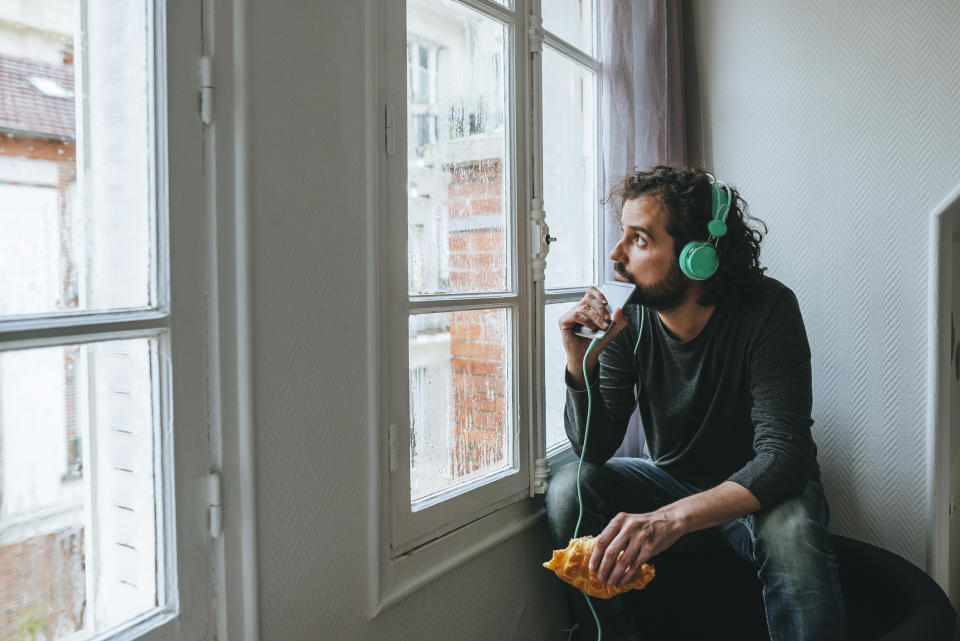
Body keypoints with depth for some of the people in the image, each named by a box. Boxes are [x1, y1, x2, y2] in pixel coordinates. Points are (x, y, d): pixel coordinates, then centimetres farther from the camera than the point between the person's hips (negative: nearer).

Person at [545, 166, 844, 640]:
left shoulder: (768, 311, -24)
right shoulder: (626, 319, -15)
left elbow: (783, 456, -32)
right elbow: (595, 449, -12)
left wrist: (675, 516, -49)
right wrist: (581, 363, -32)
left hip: (756, 491, -3)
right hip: (671, 478, 3)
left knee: (790, 529, -35)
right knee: (569, 489, -19)